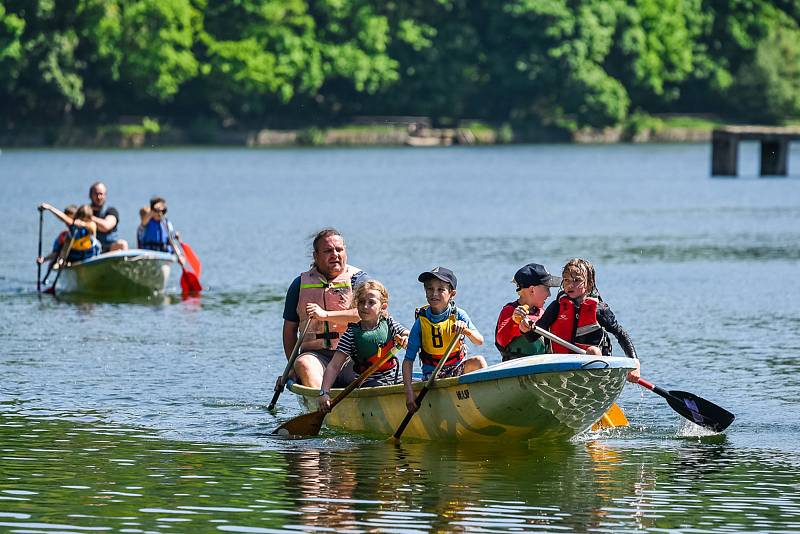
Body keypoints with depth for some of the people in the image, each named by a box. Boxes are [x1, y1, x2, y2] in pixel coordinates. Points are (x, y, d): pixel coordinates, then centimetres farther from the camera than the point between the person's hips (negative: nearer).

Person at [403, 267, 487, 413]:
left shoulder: (459, 315, -5)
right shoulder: (421, 323, -8)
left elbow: (480, 341, -13)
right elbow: (408, 360, -9)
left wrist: (466, 330, -36)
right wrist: (409, 392, -19)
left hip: (457, 368, 1)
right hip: (432, 373, -1)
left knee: (478, 361, -26)